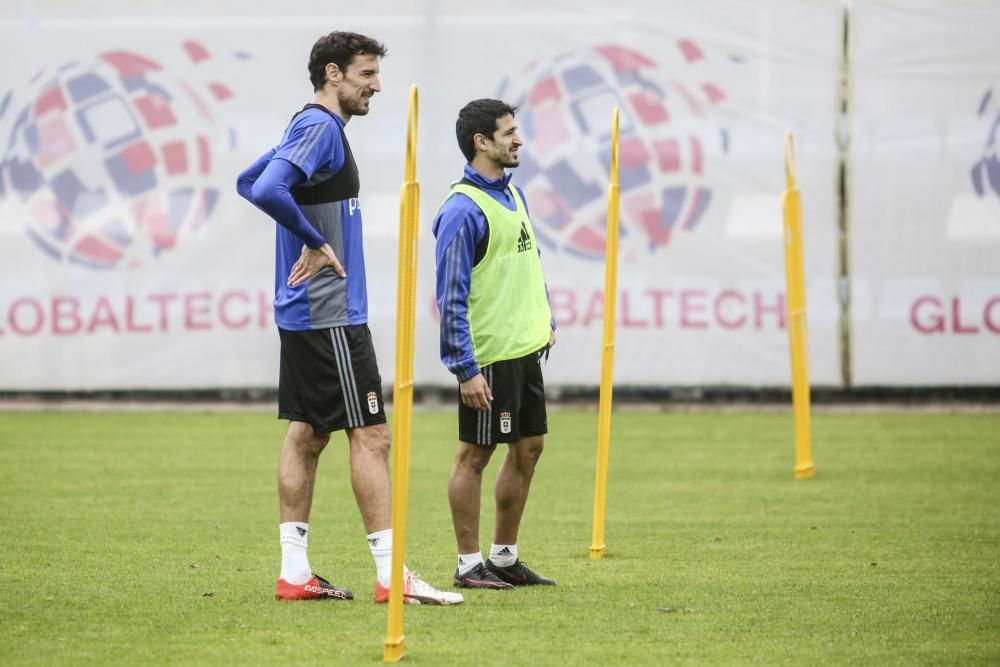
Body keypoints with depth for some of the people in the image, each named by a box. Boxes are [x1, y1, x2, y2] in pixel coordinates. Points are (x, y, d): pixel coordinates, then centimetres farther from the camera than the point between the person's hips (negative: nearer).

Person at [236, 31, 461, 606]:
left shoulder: (312, 127, 15)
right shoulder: (320, 128, -15)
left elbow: (249, 183, 26)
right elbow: (267, 191, -29)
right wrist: (316, 241, -17)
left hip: (304, 314, 10)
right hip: (329, 315, -10)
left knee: (307, 435, 10)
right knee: (371, 434, -9)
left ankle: (295, 572, 11)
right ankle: (392, 574, -9)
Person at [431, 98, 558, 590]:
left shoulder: (513, 194, 11)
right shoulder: (463, 209, -17)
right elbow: (451, 296, -18)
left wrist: (546, 322, 21)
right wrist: (464, 369, -20)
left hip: (526, 347, 9)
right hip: (489, 355, -9)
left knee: (528, 447, 13)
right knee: (475, 454, 0)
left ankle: (505, 558, 23)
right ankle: (469, 565, 7)